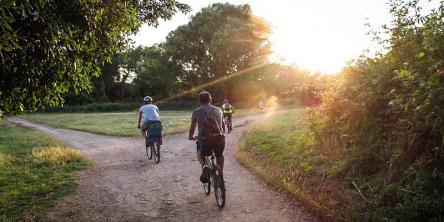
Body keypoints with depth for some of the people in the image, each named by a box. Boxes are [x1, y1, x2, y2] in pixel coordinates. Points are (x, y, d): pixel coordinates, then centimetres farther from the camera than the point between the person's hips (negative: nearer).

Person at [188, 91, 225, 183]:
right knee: (220, 155, 32)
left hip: (204, 140, -2)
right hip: (219, 139, 2)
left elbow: (192, 126, 18)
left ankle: (204, 166, -1)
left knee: (200, 154, 29)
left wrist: (190, 136, 37)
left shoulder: (196, 112, 8)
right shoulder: (218, 110, 15)